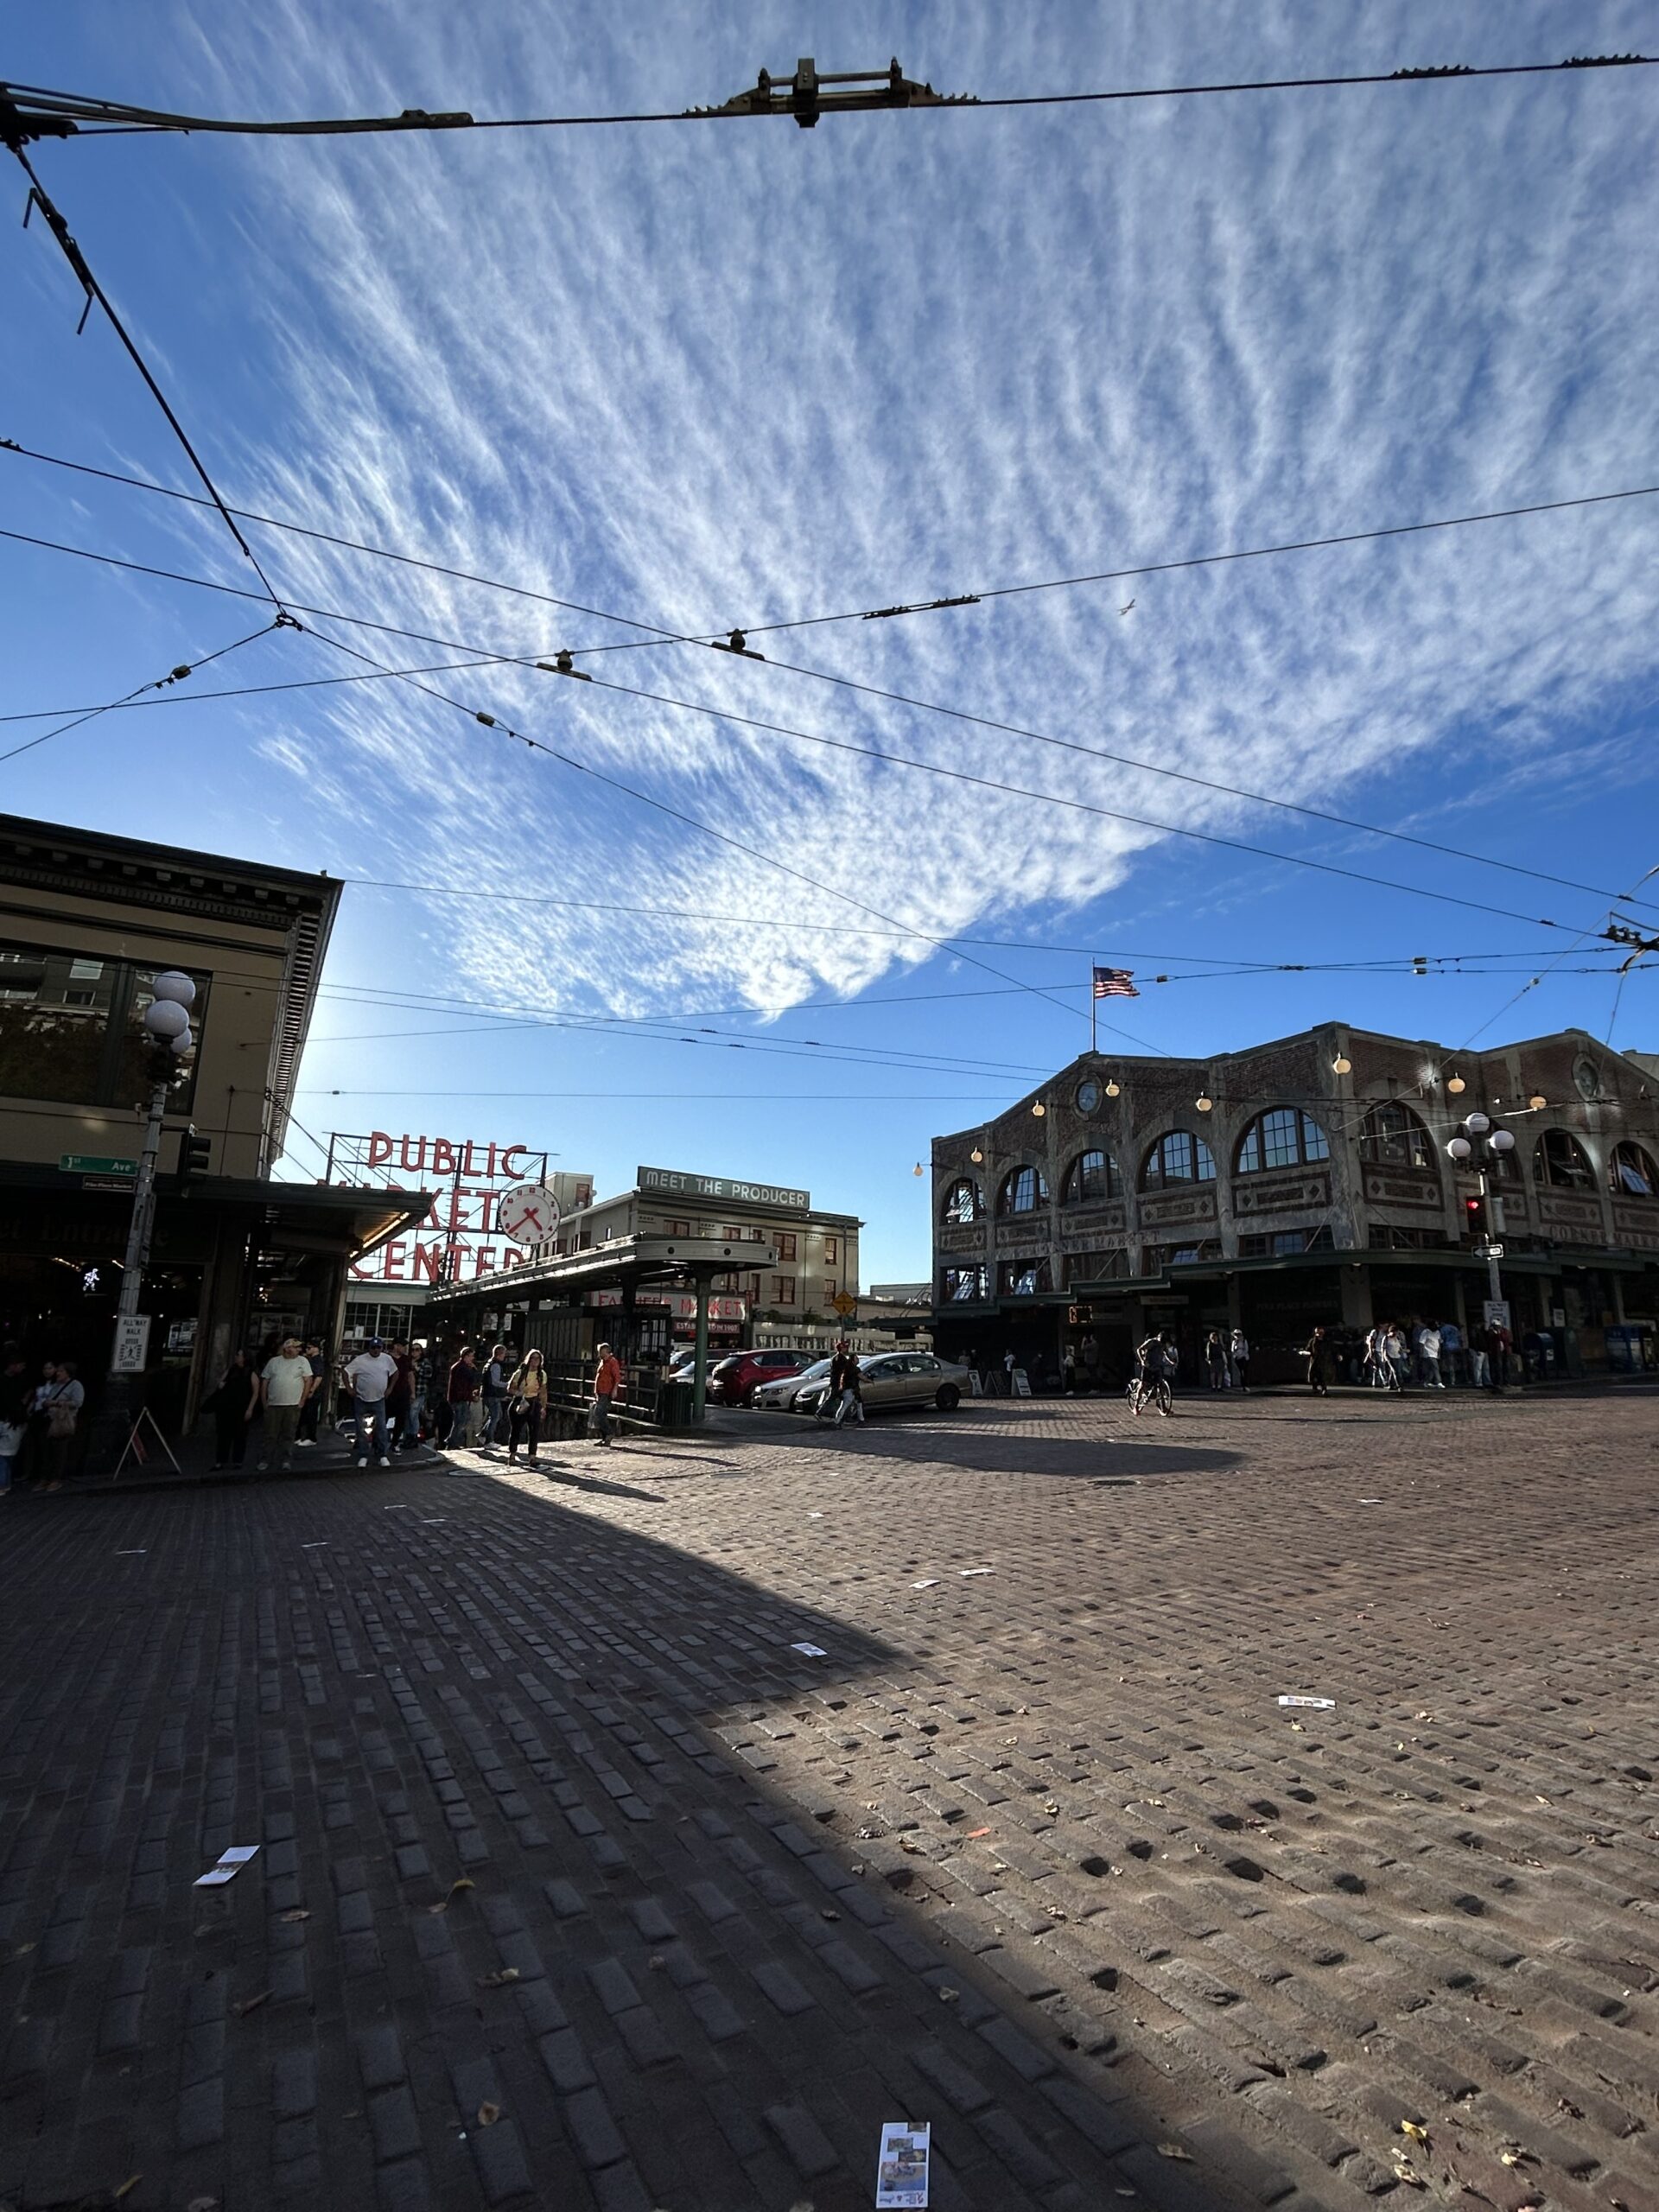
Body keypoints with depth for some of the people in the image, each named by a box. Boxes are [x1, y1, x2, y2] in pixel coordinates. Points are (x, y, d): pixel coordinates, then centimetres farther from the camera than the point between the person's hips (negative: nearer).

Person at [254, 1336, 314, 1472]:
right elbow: (264, 1382, 10)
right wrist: (264, 1402, 4)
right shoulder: (273, 1361, 7)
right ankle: (266, 1460, 16)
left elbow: (308, 1381, 0)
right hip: (273, 1405, 1)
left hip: (293, 1405, -1)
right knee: (271, 1435, 5)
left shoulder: (303, 1361, 3)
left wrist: (302, 1401, -5)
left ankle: (286, 1461, 9)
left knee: (288, 1435, 3)